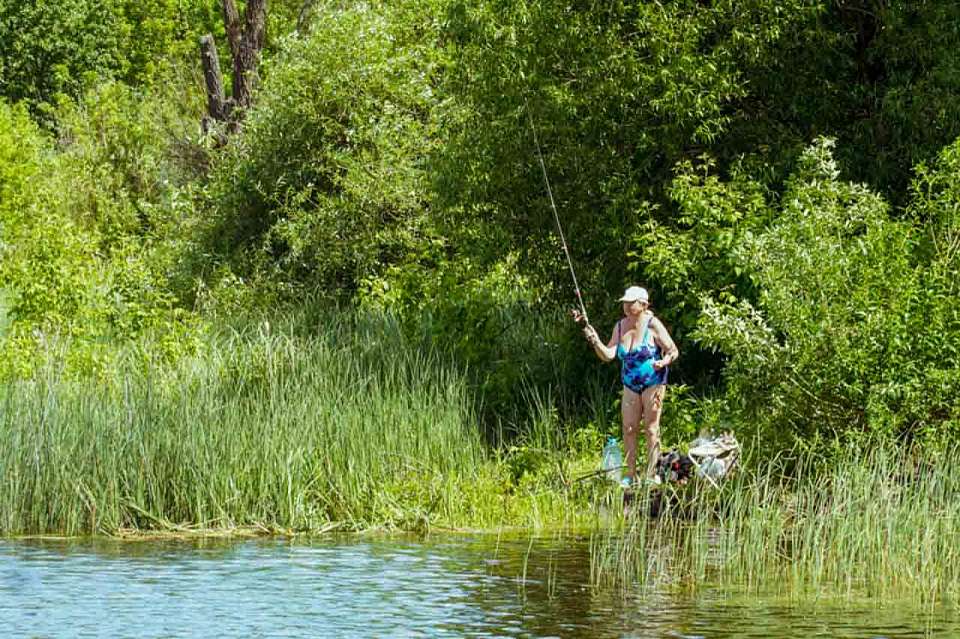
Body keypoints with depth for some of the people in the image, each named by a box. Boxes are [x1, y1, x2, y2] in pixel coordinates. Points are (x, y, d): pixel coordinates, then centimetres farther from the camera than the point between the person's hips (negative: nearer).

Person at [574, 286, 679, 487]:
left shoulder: (652, 325, -13)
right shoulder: (620, 327, 3)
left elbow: (673, 351, -10)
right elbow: (608, 355, 0)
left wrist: (664, 362, -30)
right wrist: (595, 341, -15)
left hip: (653, 384, -5)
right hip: (631, 385, 5)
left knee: (651, 429, -4)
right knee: (629, 429, 1)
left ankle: (651, 475, 0)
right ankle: (630, 474, 8)